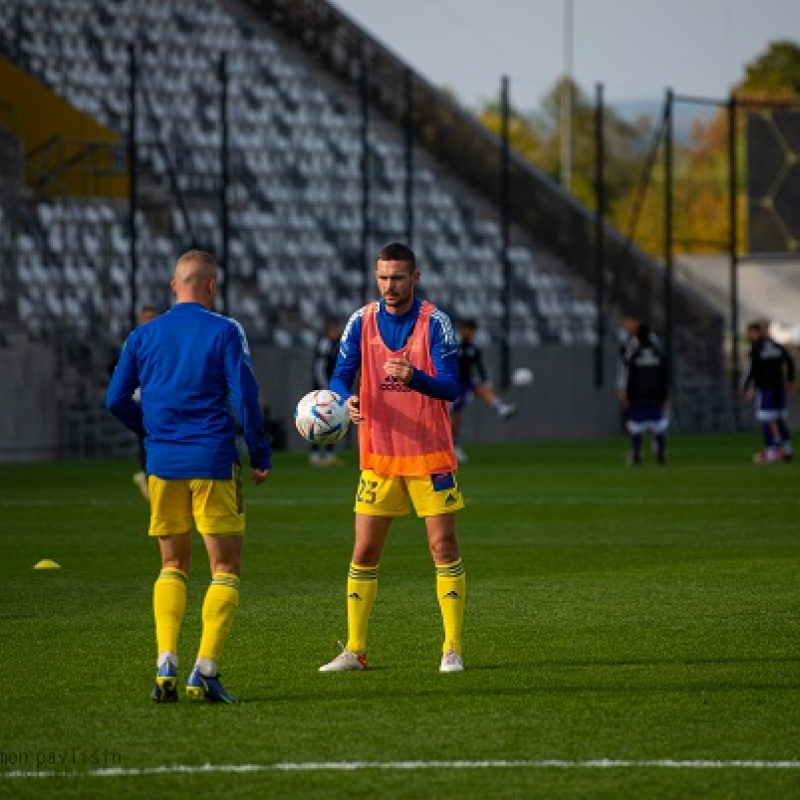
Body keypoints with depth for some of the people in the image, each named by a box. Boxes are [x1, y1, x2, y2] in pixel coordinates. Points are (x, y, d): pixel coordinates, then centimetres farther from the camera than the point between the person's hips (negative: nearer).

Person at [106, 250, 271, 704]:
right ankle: (205, 672, -10)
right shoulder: (224, 331, -3)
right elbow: (245, 395, -9)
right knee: (226, 569, 3)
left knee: (173, 565, 16)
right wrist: (260, 456, -1)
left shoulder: (144, 336, 8)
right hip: (213, 462, -4)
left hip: (163, 464, 4)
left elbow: (116, 400, 9)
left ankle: (167, 665, 0)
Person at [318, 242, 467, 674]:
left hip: (430, 455, -3)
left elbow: (450, 387, -13)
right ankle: (354, 650, 10)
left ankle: (453, 649, 2)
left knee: (444, 547, -4)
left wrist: (414, 377, -33)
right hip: (378, 456, 3)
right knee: (364, 552, 2)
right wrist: (347, 399, -23)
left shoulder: (435, 322, -6)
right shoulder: (361, 321, 3)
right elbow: (341, 375, 0)